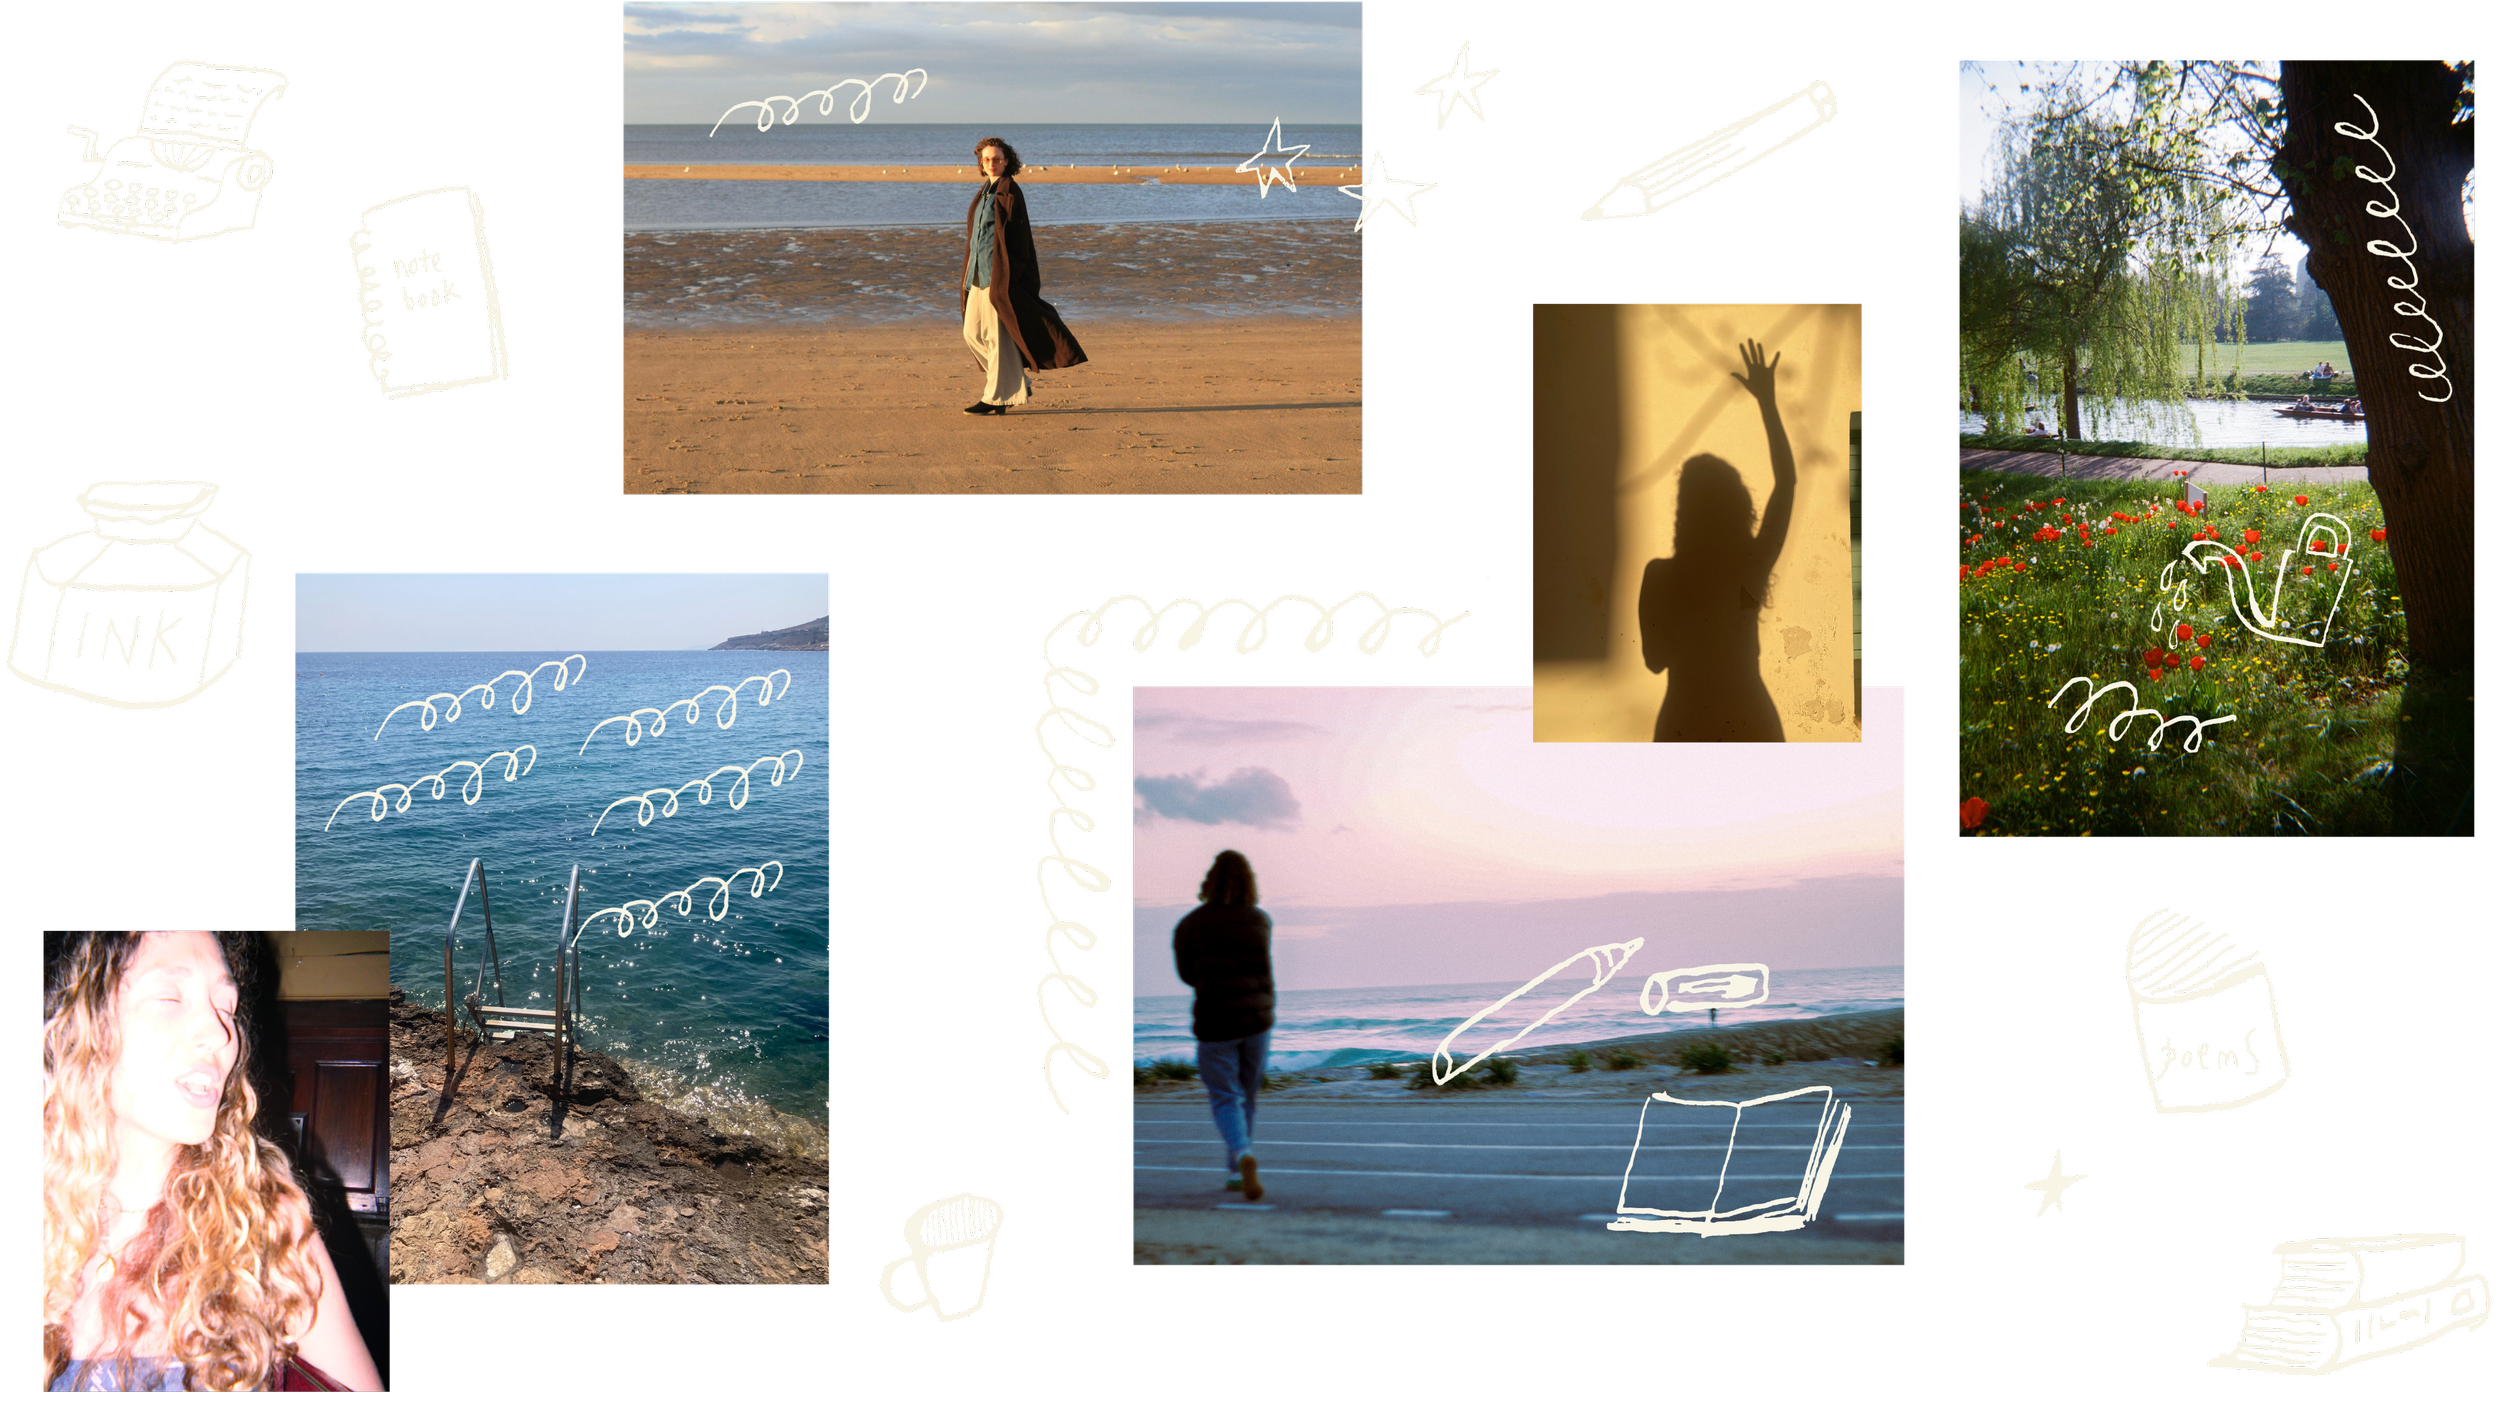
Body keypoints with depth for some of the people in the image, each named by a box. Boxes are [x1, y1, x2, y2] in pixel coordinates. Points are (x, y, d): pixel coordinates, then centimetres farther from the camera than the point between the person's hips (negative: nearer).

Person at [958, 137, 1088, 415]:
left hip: (1000, 271, -9)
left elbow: (1018, 234, -14)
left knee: (997, 334, -6)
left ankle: (996, 397, -1)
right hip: (979, 271, 9)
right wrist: (970, 272, 18)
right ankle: (1016, 382, 18)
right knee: (972, 333, 8)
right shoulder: (985, 191, 16)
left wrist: (1008, 274, -20)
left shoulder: (1010, 192, -9)